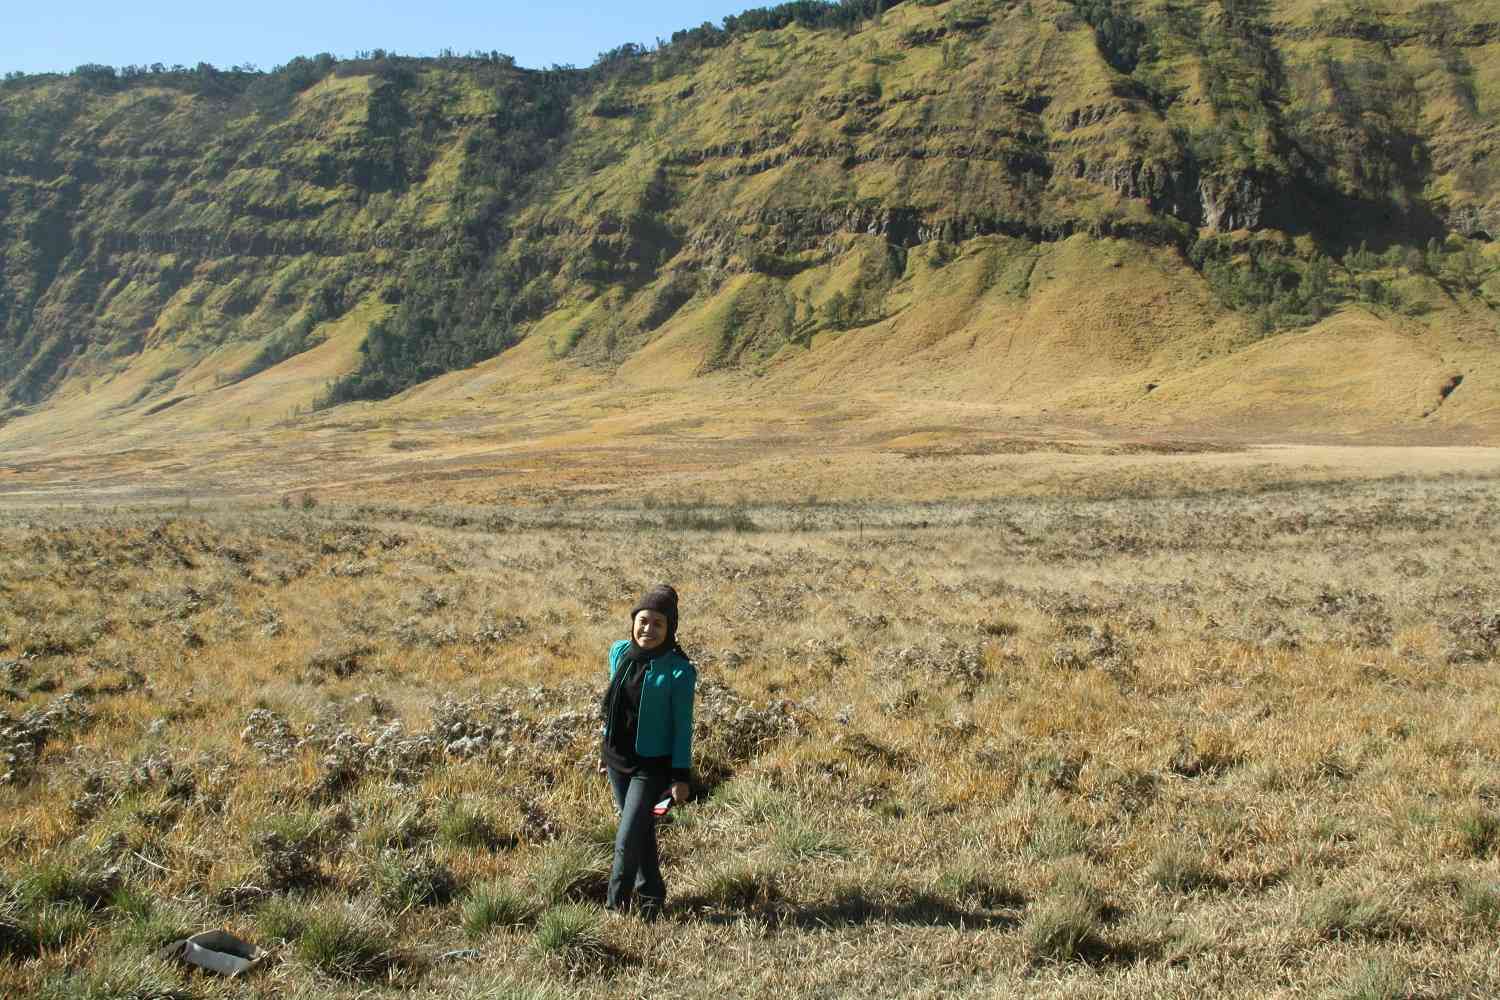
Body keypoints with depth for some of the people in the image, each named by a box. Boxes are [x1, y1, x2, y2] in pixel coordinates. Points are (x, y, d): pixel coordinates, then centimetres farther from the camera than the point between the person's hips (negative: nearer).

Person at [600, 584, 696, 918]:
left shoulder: (677, 671, -18)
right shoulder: (619, 653, -1)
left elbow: (683, 726, -13)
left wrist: (681, 777, -12)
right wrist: (607, 748, 18)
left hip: (652, 766, -6)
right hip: (617, 759, 6)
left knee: (628, 838, -5)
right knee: (642, 831, 20)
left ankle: (617, 904, 14)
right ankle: (650, 895, 36)